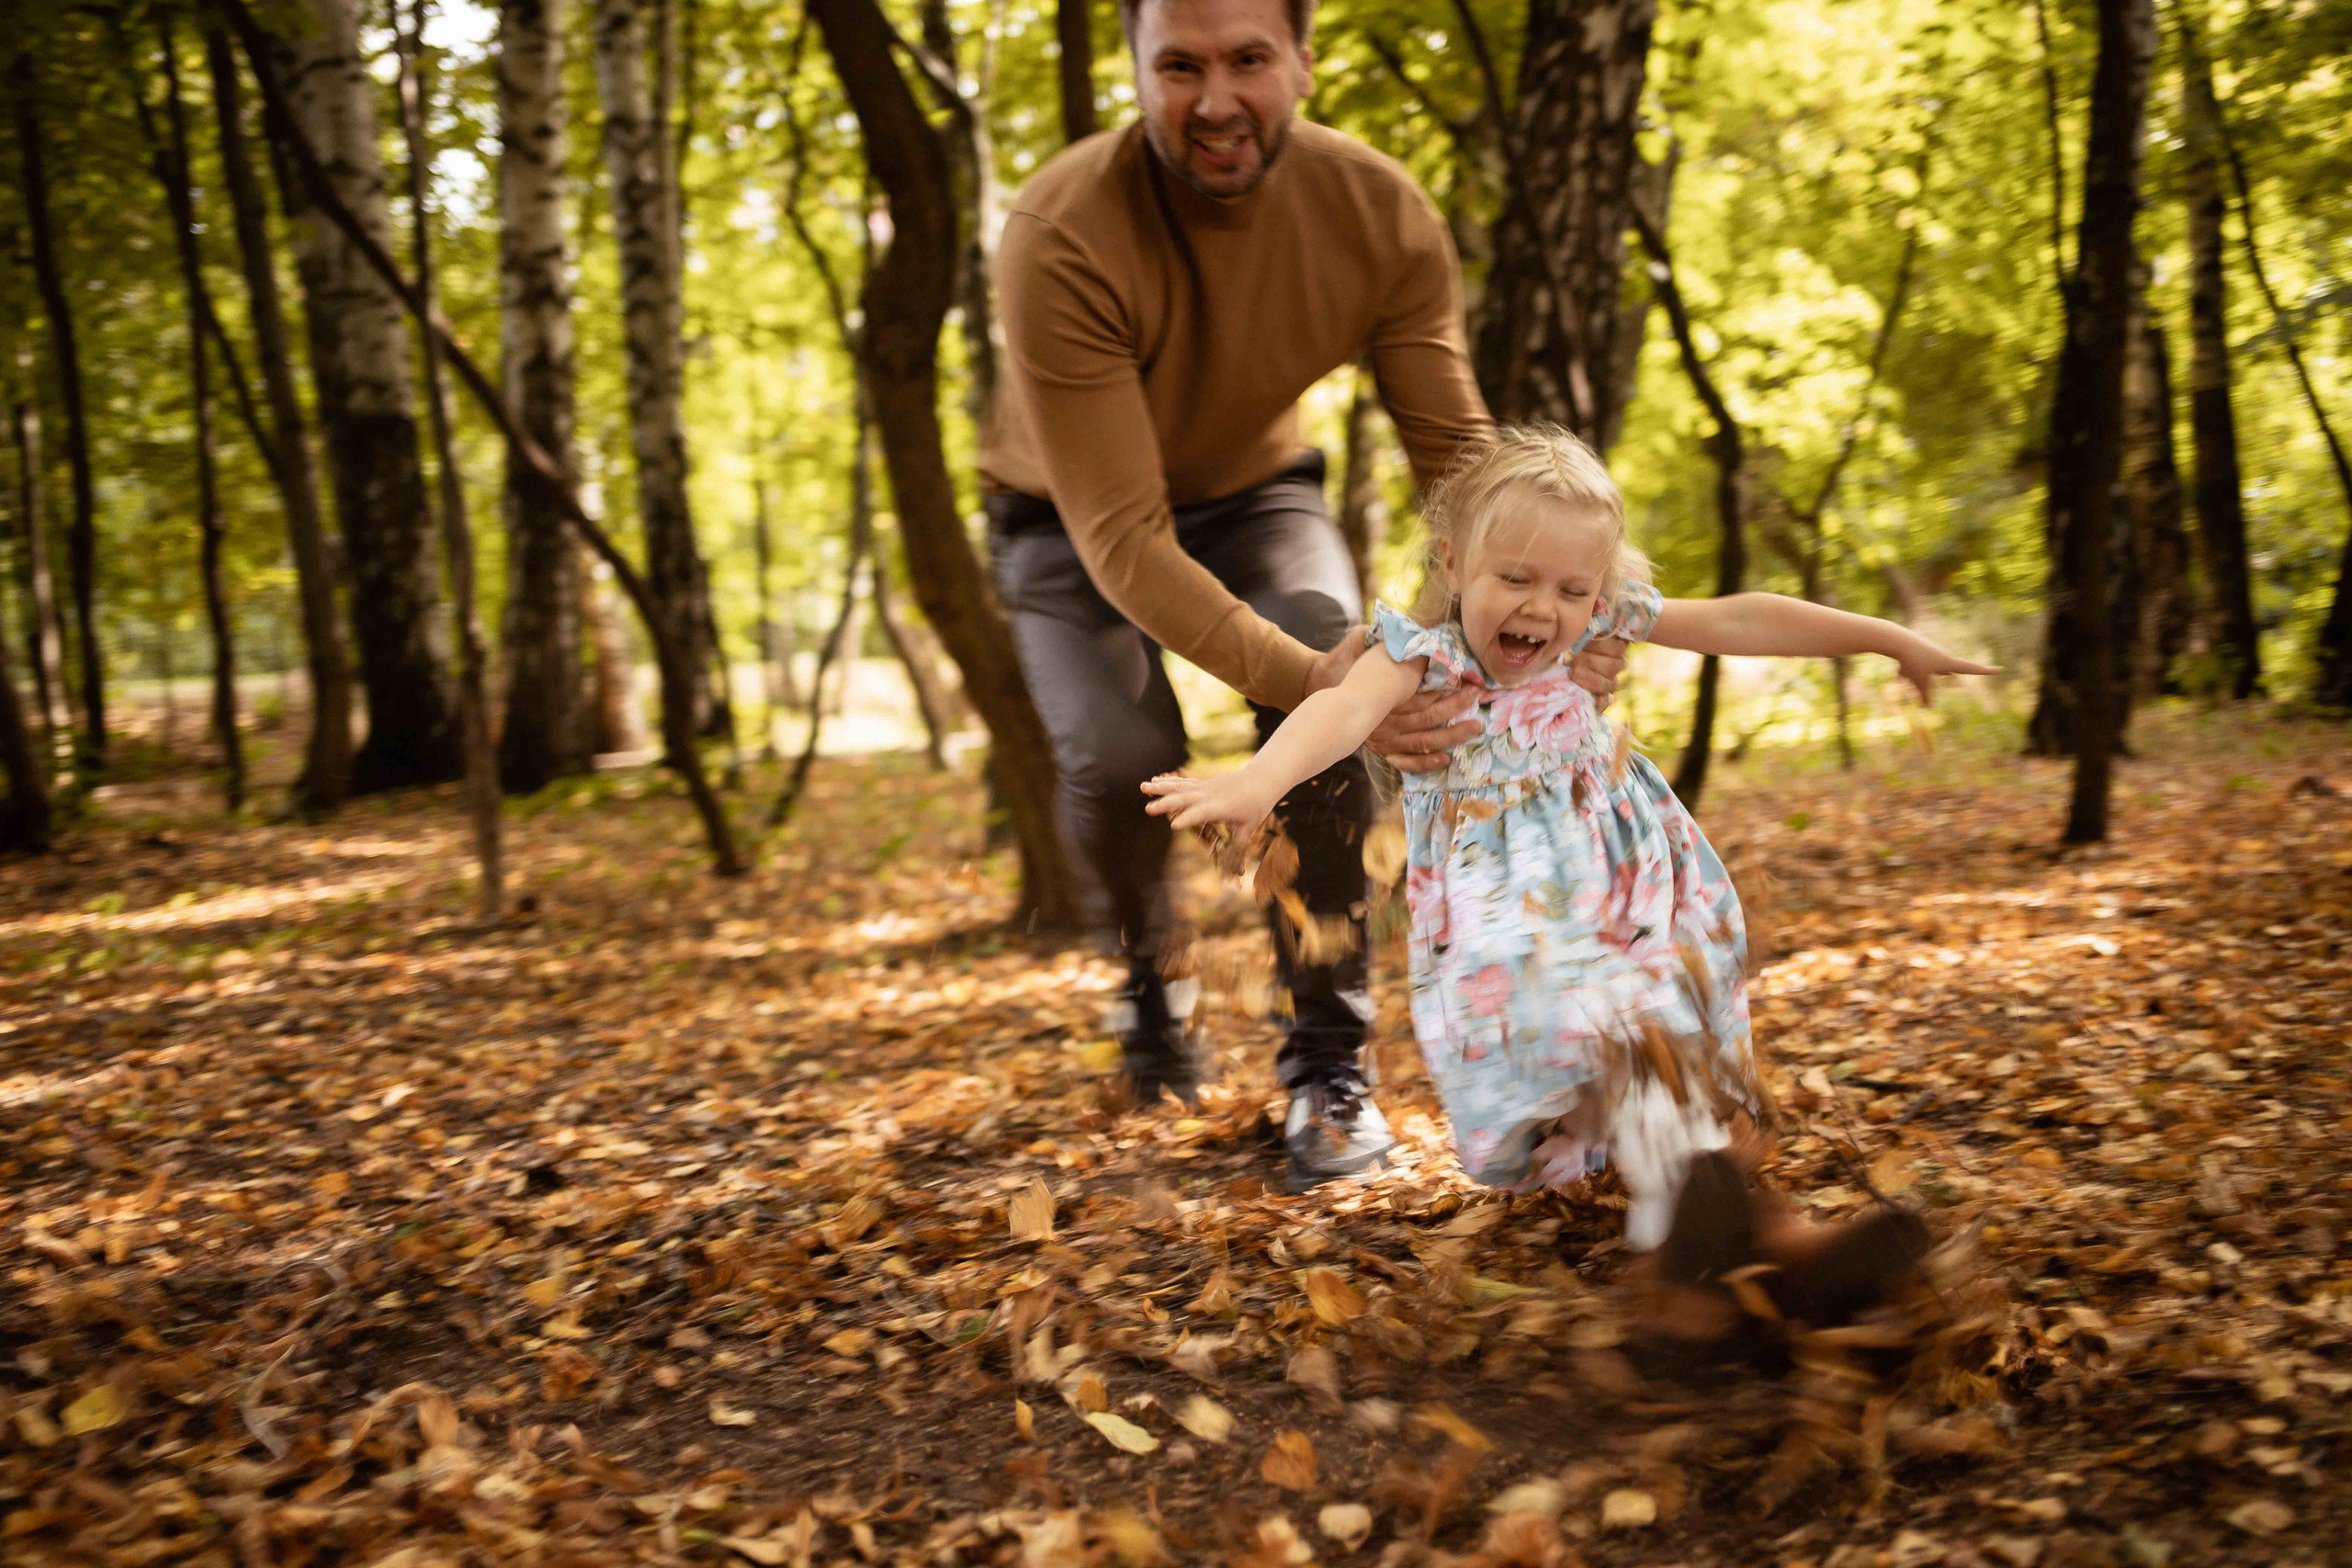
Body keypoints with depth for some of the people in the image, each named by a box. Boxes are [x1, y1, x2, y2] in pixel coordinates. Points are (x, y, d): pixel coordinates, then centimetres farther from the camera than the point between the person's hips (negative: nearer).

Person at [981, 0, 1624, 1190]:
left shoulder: (1381, 217, -23)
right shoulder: (1058, 241, -35)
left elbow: (1457, 453, -19)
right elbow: (1121, 538, -38)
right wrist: (1304, 677, -51)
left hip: (1251, 493, 2)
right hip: (1074, 525, -2)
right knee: (1119, 755, -26)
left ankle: (1329, 1061, -7)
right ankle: (1146, 980, 10)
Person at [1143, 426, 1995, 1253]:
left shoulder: (1599, 628, 0)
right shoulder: (1424, 651, -13)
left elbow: (1741, 623, 4)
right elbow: (1349, 705, -34)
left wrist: (1891, 639, 6)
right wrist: (1255, 783, -55)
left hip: (1621, 869, 5)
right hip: (1501, 898, -5)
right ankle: (1655, 1139, -27)